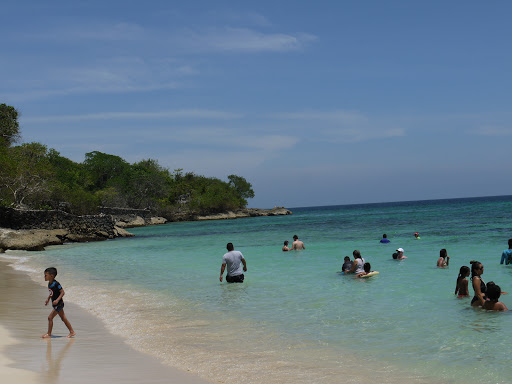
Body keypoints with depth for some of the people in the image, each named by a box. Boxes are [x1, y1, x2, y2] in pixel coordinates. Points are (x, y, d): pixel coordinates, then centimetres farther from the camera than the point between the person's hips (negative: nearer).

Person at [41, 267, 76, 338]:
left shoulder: (56, 284, -21)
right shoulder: (49, 284, 6)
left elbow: (62, 292, -21)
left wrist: (57, 300, -29)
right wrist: (48, 299, 15)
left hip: (58, 304, -9)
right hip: (55, 304, 9)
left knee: (50, 317, -7)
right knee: (64, 318, 14)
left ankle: (49, 334, 5)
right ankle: (72, 332, 21)